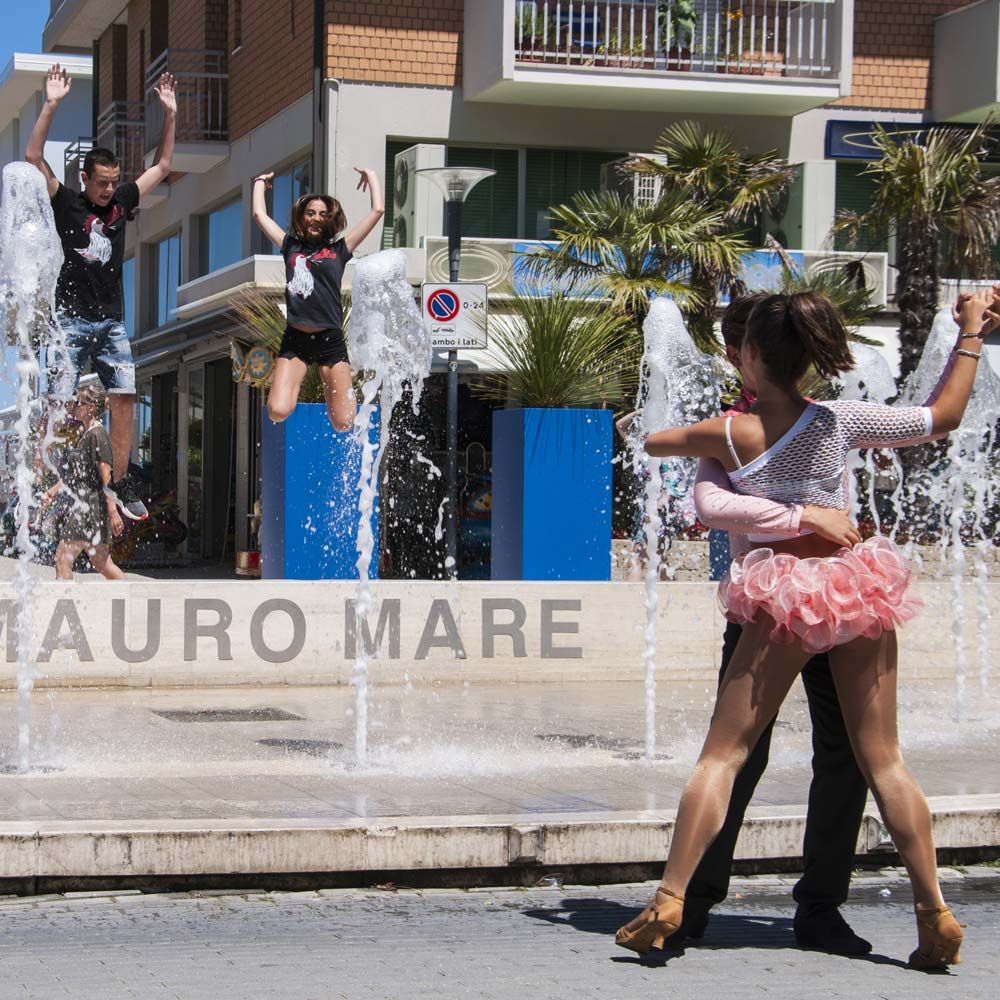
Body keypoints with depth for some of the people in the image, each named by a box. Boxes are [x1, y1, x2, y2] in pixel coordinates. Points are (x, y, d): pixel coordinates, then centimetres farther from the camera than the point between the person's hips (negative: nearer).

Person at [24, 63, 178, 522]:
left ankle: (121, 485, 0)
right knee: (59, 404, -7)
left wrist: (169, 113, 9)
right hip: (70, 320, -4)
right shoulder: (66, 203, -1)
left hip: (111, 321, 4)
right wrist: (51, 105, -17)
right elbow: (34, 158, -11)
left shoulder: (122, 202, 10)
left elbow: (161, 165, 17)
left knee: (124, 397, -4)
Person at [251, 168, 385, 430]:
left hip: (330, 340, -1)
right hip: (295, 340, 1)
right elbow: (259, 214, 15)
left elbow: (378, 210, 7)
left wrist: (371, 177, 17)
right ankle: (295, 383, 19)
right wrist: (260, 182, 28)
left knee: (343, 423, -5)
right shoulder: (291, 247, 13)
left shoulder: (338, 250, 9)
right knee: (278, 412, -17)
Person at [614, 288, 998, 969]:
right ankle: (935, 913, 5)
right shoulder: (839, 421, -2)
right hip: (856, 590, 2)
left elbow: (645, 442, 10)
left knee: (724, 755, 2)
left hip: (785, 599, -2)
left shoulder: (727, 434, -6)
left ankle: (670, 899, -5)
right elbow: (945, 417, 7)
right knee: (883, 761, 8)